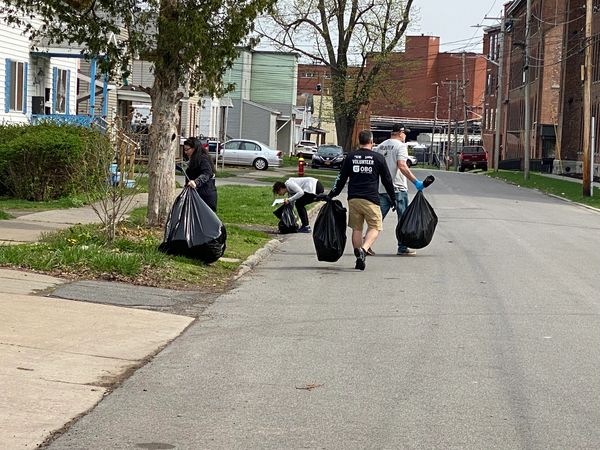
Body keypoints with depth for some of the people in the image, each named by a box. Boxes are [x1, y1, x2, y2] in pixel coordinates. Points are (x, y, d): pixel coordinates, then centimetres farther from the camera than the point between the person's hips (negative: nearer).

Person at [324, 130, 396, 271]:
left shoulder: (350, 157, 7)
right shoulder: (378, 158, 1)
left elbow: (341, 178, 9)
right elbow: (387, 180, 7)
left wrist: (331, 195, 18)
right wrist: (393, 198, 17)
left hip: (353, 198, 3)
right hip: (370, 199, -3)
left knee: (356, 229, 11)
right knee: (375, 227, 2)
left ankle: (359, 258, 12)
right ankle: (363, 250, -22)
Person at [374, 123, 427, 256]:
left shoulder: (381, 146, 13)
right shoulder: (401, 145, -8)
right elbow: (401, 166, -21)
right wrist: (416, 181, -22)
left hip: (382, 189, 6)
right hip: (398, 188, -6)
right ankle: (402, 248, 4)